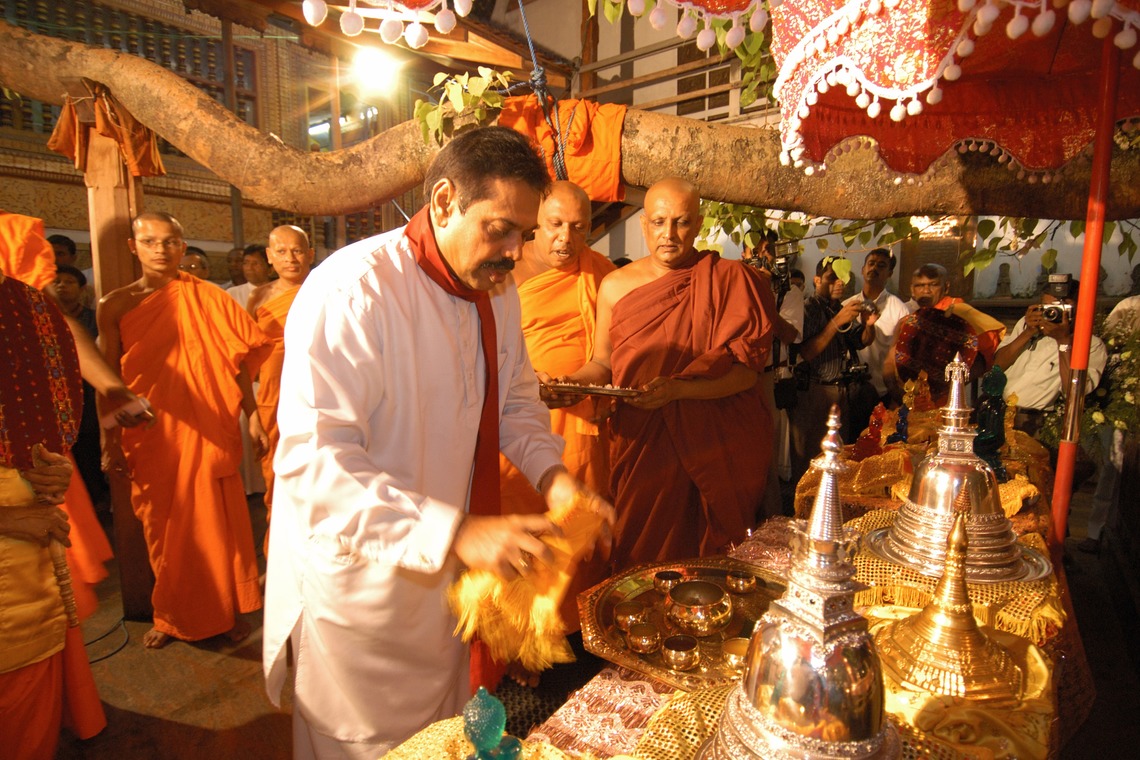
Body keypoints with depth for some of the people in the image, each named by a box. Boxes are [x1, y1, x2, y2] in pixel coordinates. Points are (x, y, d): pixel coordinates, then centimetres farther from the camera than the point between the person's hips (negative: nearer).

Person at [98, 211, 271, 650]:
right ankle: (171, 616, 32)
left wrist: (252, 414, -6)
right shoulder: (115, 305, 3)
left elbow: (236, 359, -1)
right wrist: (110, 442, 3)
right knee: (161, 526, 12)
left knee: (213, 521, 5)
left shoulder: (204, 298, -1)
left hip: (204, 429, -1)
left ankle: (225, 609, 24)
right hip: (148, 434, 2)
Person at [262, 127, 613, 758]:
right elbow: (314, 462, -31)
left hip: (449, 573, 7)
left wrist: (551, 474, -9)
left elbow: (515, 402, 10)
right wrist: (457, 533, -39)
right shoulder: (352, 290, -26)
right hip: (358, 580, -6)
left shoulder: (496, 294, 0)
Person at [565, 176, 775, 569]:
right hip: (643, 445, 2)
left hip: (717, 447, -1)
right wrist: (571, 384, -10)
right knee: (640, 564, 8)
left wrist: (677, 389, -21)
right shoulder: (616, 286, 3)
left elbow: (746, 371, -9)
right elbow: (602, 363, 10)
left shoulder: (730, 282, -3)